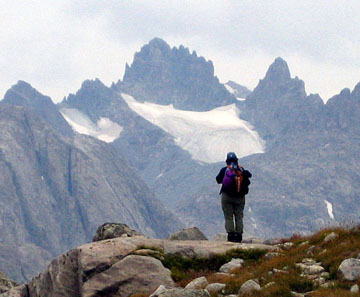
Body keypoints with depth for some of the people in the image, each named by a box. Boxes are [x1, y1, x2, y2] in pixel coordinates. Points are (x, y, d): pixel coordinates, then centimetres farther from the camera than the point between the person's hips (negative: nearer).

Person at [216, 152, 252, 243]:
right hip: (240, 197, 2)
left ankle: (231, 234, -6)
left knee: (228, 217, 2)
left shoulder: (224, 170, -7)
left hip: (227, 197, -2)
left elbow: (218, 180, 3)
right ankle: (239, 235, 4)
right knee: (239, 217, 8)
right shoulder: (242, 170, -1)